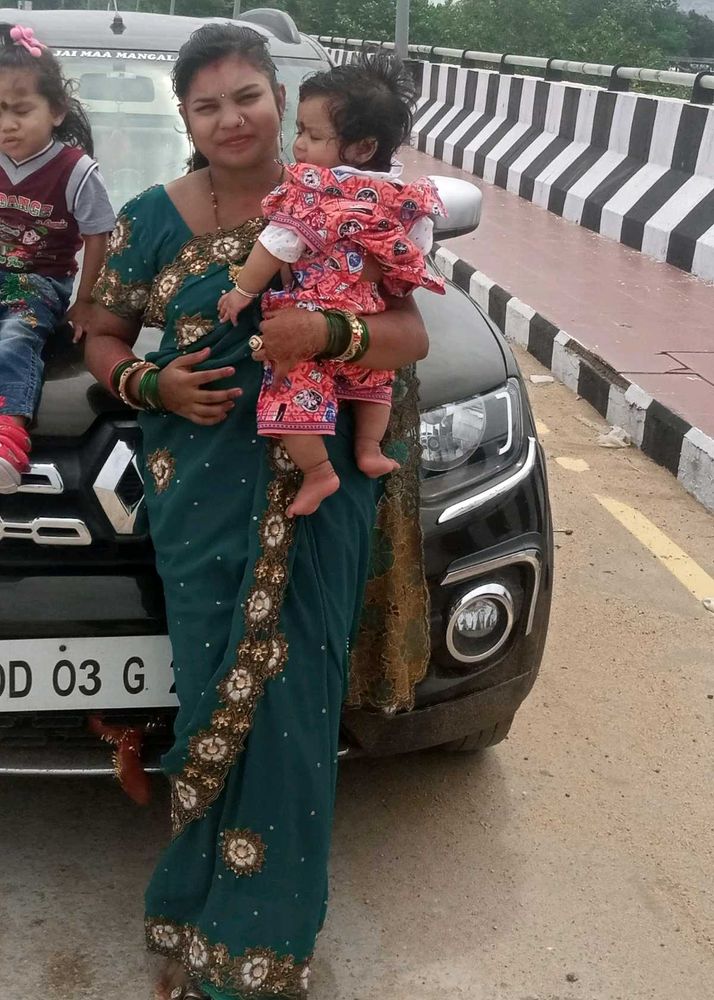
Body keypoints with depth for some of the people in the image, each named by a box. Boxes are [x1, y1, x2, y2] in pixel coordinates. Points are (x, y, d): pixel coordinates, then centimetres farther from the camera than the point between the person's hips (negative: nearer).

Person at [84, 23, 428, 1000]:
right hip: (203, 499, 1)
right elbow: (104, 339, 15)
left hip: (317, 491, 0)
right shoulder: (151, 218, 7)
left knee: (290, 699, -1)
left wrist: (327, 332, -20)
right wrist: (152, 384, -7)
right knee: (222, 694, 2)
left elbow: (412, 335, 1)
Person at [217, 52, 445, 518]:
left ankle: (319, 472, -2)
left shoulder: (313, 187, -14)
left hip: (308, 321, -7)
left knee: (295, 392, -2)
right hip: (369, 323, 7)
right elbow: (418, 246, 11)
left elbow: (278, 246, -16)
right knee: (372, 377, 30)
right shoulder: (400, 196, 4)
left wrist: (243, 291, -9)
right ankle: (370, 449, 30)